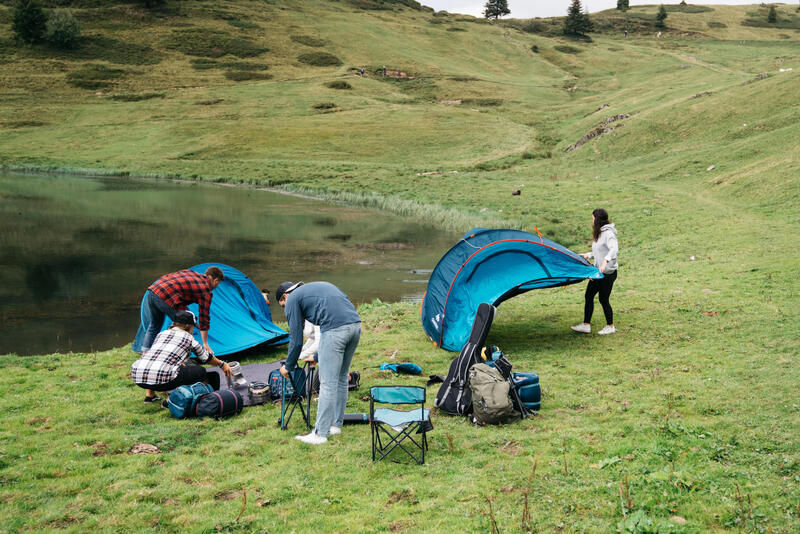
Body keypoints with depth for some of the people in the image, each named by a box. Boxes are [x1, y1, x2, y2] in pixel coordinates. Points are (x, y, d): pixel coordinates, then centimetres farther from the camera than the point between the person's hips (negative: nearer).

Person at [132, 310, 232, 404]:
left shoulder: (161, 334, 25)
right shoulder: (188, 338, 12)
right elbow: (206, 358, 27)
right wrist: (222, 364, 46)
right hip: (161, 380, -6)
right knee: (200, 371, 12)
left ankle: (149, 394, 25)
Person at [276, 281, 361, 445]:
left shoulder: (293, 299, 11)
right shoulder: (316, 287, 33)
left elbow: (296, 339, 9)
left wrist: (288, 367, 23)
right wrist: (317, 356, 42)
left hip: (335, 329, -8)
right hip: (356, 324, 8)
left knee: (328, 383, -2)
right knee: (341, 379, 19)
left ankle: (320, 434, 4)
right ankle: (336, 424, 28)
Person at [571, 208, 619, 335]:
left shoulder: (608, 233, -17)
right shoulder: (599, 234, 13)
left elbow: (614, 249, -32)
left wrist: (605, 261, -45)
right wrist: (587, 255, 23)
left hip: (608, 272, -9)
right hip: (598, 271, 9)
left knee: (603, 299, 0)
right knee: (588, 296, 8)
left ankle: (610, 327, 17)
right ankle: (586, 325, 14)